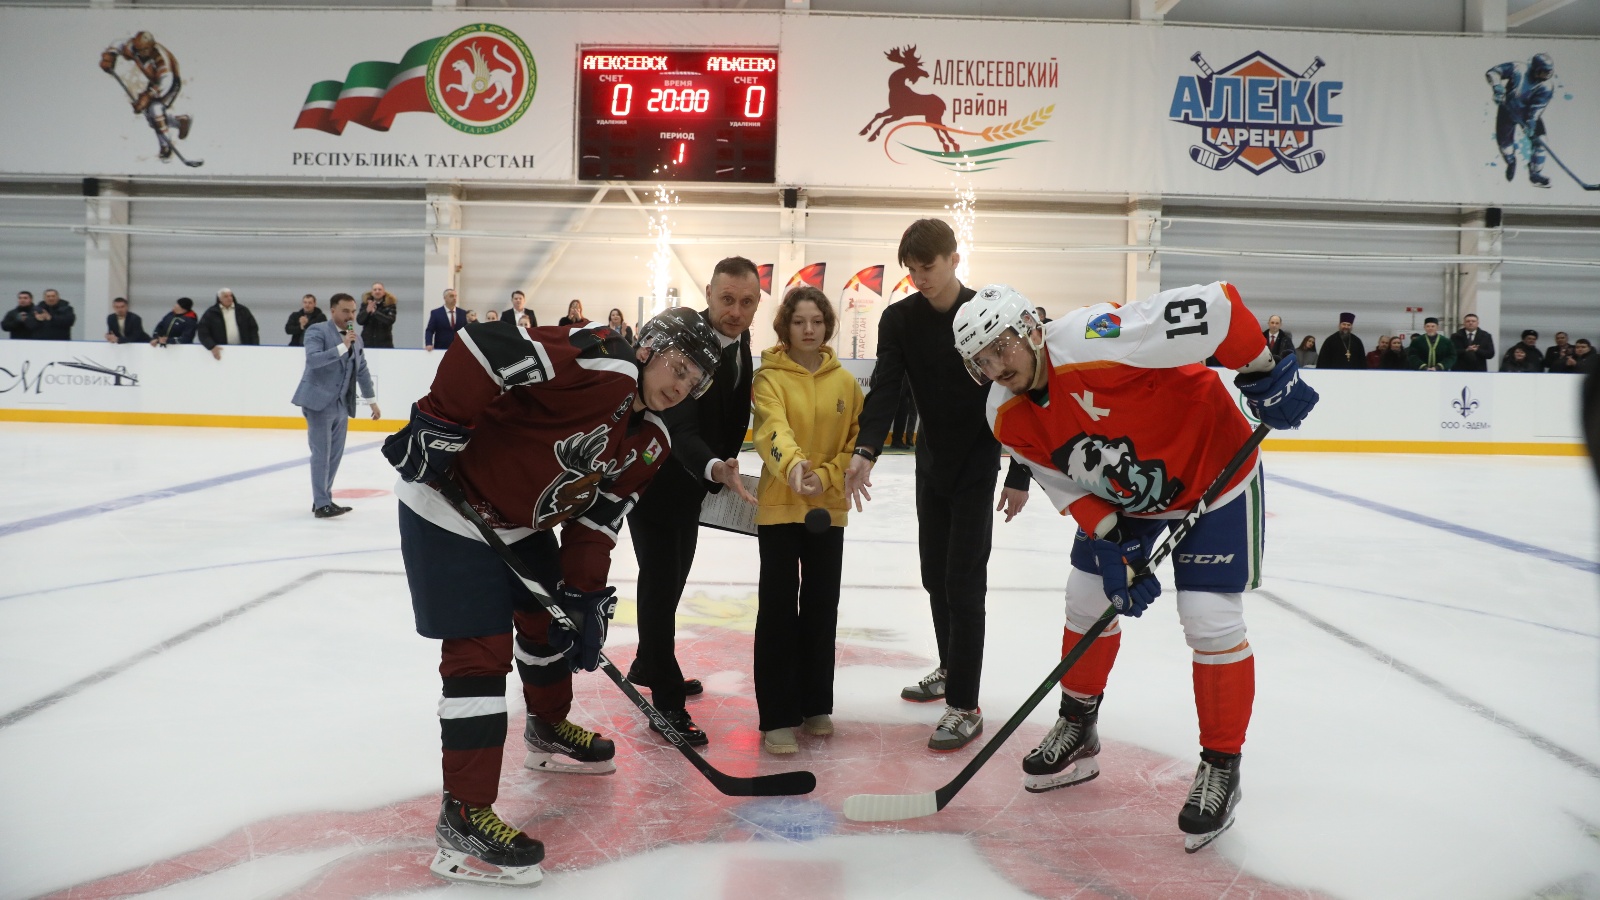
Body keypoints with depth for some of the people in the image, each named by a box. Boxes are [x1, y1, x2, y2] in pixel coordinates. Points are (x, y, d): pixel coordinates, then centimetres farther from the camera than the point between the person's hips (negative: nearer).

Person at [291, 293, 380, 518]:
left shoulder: (356, 339, 13)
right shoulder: (317, 331, -7)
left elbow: (362, 371, 21)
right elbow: (312, 359, -23)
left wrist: (372, 400, 22)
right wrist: (342, 346, -28)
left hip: (342, 405, 7)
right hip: (319, 402, -7)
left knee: (335, 454, 10)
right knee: (321, 453, -7)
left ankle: (324, 499, 19)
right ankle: (321, 504, -4)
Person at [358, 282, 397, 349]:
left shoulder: (390, 304, -2)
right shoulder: (366, 303, 3)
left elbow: (391, 320, -16)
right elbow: (359, 321, -3)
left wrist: (375, 312, -23)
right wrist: (367, 311, -21)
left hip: (384, 342, -2)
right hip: (367, 341, 2)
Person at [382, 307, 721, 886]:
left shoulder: (651, 443, 2)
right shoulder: (601, 364, -26)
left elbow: (596, 519, 4)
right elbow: (486, 347, -33)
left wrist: (586, 596, -3)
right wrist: (439, 425, -30)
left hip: (523, 524, 10)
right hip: (450, 509, -9)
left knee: (553, 621, 22)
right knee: (481, 653, -11)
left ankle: (548, 729, 50)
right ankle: (463, 816, -4)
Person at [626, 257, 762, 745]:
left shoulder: (740, 345, -4)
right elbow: (679, 427, -38)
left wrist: (722, 470, 9)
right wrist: (714, 467, -54)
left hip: (694, 477, 9)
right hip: (653, 476, -9)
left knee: (674, 575, 21)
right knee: (660, 578, -7)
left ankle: (648, 665, 40)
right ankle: (667, 701, 1)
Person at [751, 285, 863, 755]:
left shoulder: (845, 382, 3)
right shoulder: (769, 377, -8)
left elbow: (857, 441, 4)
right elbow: (773, 429, -26)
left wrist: (827, 475, -13)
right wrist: (794, 464, -45)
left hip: (829, 508, 4)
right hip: (779, 505, -4)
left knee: (822, 606, 11)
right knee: (779, 606, -4)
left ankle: (815, 705, 25)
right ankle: (778, 716, 3)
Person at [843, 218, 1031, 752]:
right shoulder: (899, 319, -5)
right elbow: (884, 389, -17)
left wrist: (1019, 477, -12)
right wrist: (866, 451, -34)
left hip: (976, 467, -5)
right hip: (931, 463, 5)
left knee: (963, 585, -8)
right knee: (935, 577, 16)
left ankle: (965, 706, -2)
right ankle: (951, 669, 36)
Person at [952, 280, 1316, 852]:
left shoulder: (1095, 340, -35)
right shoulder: (1008, 419, -11)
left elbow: (1214, 307, -35)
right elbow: (1067, 485, -3)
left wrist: (1266, 375, -27)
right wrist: (1113, 548, -13)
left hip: (1211, 469, -7)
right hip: (1122, 494, 7)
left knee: (1210, 619, -10)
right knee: (1087, 598, 9)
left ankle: (1221, 766, 8)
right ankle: (1077, 733, 29)